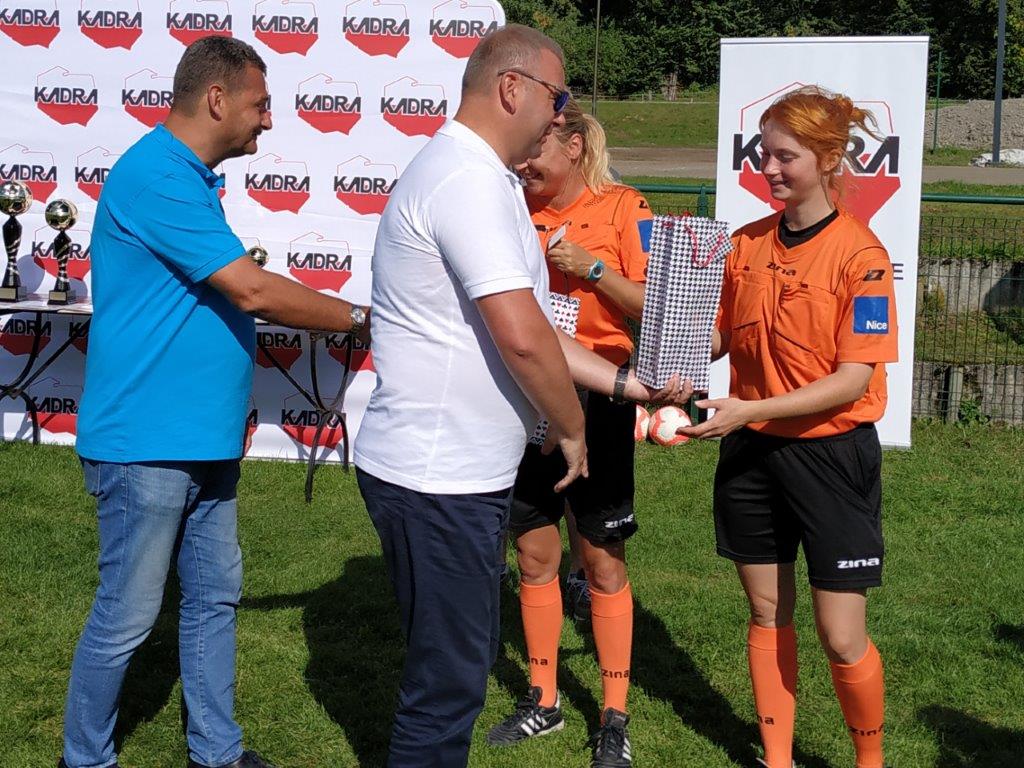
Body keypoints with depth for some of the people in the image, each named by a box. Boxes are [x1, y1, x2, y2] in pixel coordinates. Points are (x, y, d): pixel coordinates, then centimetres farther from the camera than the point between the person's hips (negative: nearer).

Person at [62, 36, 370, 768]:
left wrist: (338, 316, 12)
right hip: (147, 446, -10)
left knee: (216, 596, 16)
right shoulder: (156, 176, -18)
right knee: (126, 617, 1)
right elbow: (253, 291, -20)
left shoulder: (188, 179, 13)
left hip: (202, 443, 10)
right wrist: (359, 316, -9)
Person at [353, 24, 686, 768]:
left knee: (465, 659, 21)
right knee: (447, 682, 1)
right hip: (438, 479, -11)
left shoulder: (482, 178, 15)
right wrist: (572, 428, -10)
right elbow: (521, 336, -26)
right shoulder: (469, 180, -19)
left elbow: (523, 325, 18)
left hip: (464, 474, 11)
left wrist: (625, 382, 12)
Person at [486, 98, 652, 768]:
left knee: (604, 563, 4)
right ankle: (544, 701, 27)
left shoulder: (623, 210, -7)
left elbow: (654, 309, -9)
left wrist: (591, 267, -19)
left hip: (597, 400, -5)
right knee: (535, 556, 12)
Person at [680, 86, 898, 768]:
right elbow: (721, 334, 13)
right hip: (752, 453, 5)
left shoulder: (860, 252, -14)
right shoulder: (747, 243, 3)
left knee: (842, 636, -1)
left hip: (832, 453, -5)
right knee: (767, 614, 14)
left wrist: (750, 408, -25)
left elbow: (853, 378, -18)